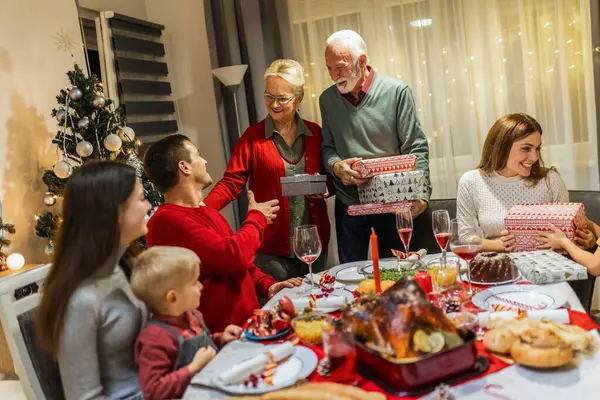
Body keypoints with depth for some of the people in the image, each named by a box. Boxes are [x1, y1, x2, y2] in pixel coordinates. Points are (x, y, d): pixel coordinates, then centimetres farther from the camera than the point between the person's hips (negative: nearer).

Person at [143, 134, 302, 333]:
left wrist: (267, 285, 5)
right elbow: (233, 256, -23)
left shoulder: (207, 212, 17)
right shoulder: (168, 220, -15)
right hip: (223, 335, -8)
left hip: (248, 320, 8)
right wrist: (257, 218, -4)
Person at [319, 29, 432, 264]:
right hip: (348, 204, 3)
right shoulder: (327, 99, 3)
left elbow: (416, 148, -8)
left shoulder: (396, 91, -8)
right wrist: (336, 166, -15)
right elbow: (327, 147, 8)